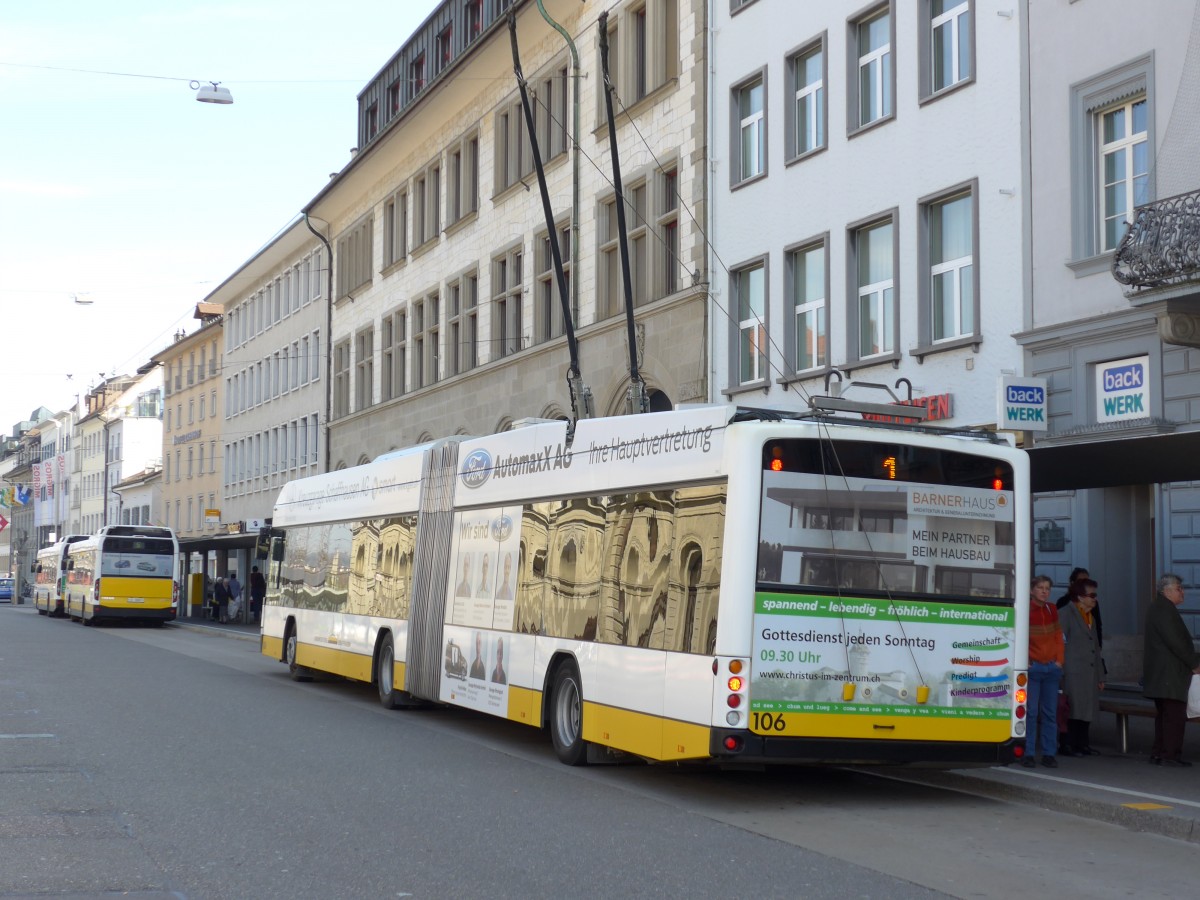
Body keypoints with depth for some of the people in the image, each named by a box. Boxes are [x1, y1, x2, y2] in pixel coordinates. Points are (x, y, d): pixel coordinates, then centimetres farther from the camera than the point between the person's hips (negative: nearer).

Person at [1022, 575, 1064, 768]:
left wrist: (1059, 660, 5)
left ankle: (1048, 754, 11)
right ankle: (1029, 754, 1)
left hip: (1052, 667, 5)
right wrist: (1025, 662, -7)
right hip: (1032, 667, -5)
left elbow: (1058, 637, 14)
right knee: (1031, 711, -4)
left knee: (1050, 712, 6)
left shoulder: (1052, 610, 10)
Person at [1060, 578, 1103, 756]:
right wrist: (1060, 673, -15)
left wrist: (1100, 676, 22)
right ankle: (1066, 745, -4)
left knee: (1087, 710, 7)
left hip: (1089, 673, 8)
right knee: (1072, 710, -9)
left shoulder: (1091, 618, 23)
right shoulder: (1066, 614, -4)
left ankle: (1082, 744, 13)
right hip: (1073, 673, -8)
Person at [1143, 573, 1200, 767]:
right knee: (1175, 714, -9)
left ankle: (1158, 754, 16)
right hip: (1169, 674, -11)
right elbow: (1175, 641, -20)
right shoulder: (1164, 609, -15)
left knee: (1164, 715, 14)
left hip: (1160, 674, 11)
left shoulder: (1158, 608, 19)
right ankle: (1170, 755, -9)